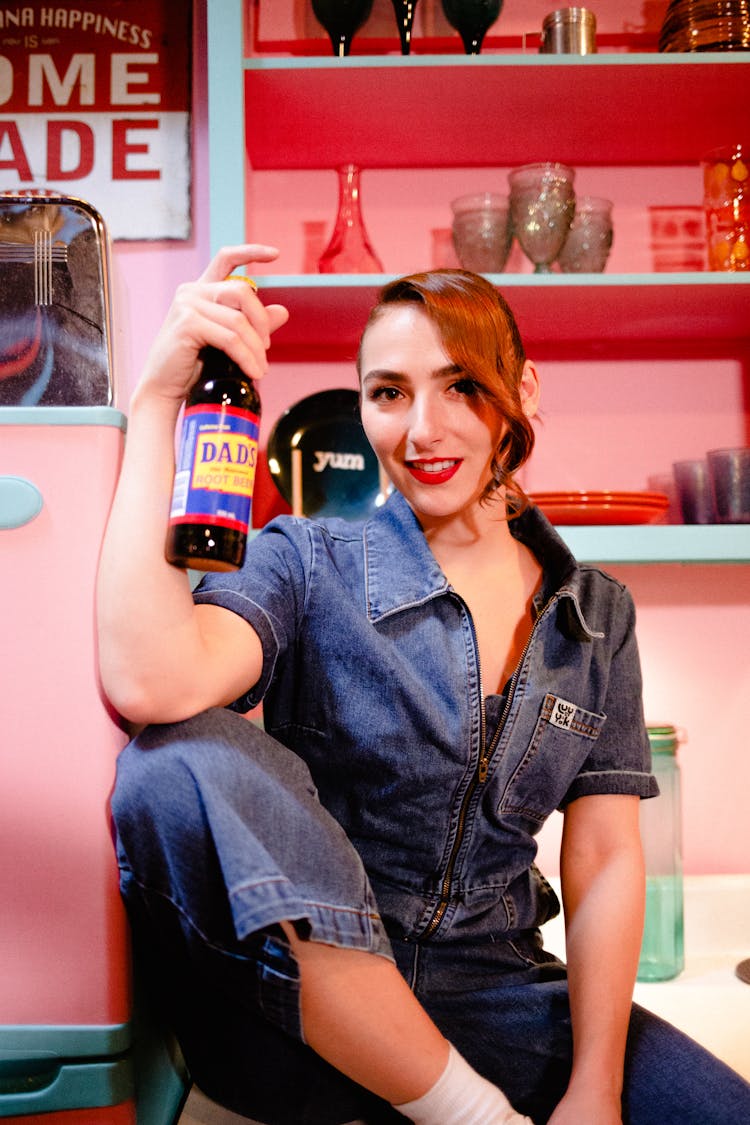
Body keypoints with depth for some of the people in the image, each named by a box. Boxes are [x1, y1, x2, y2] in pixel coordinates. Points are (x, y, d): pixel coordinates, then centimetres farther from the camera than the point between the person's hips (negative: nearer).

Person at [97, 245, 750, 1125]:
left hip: (487, 1001, 1)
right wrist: (157, 397, -21)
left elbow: (604, 863, 3)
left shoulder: (596, 614, 7)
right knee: (180, 764, -31)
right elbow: (150, 684, -26)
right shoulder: (311, 563, -4)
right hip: (299, 1011, -1)